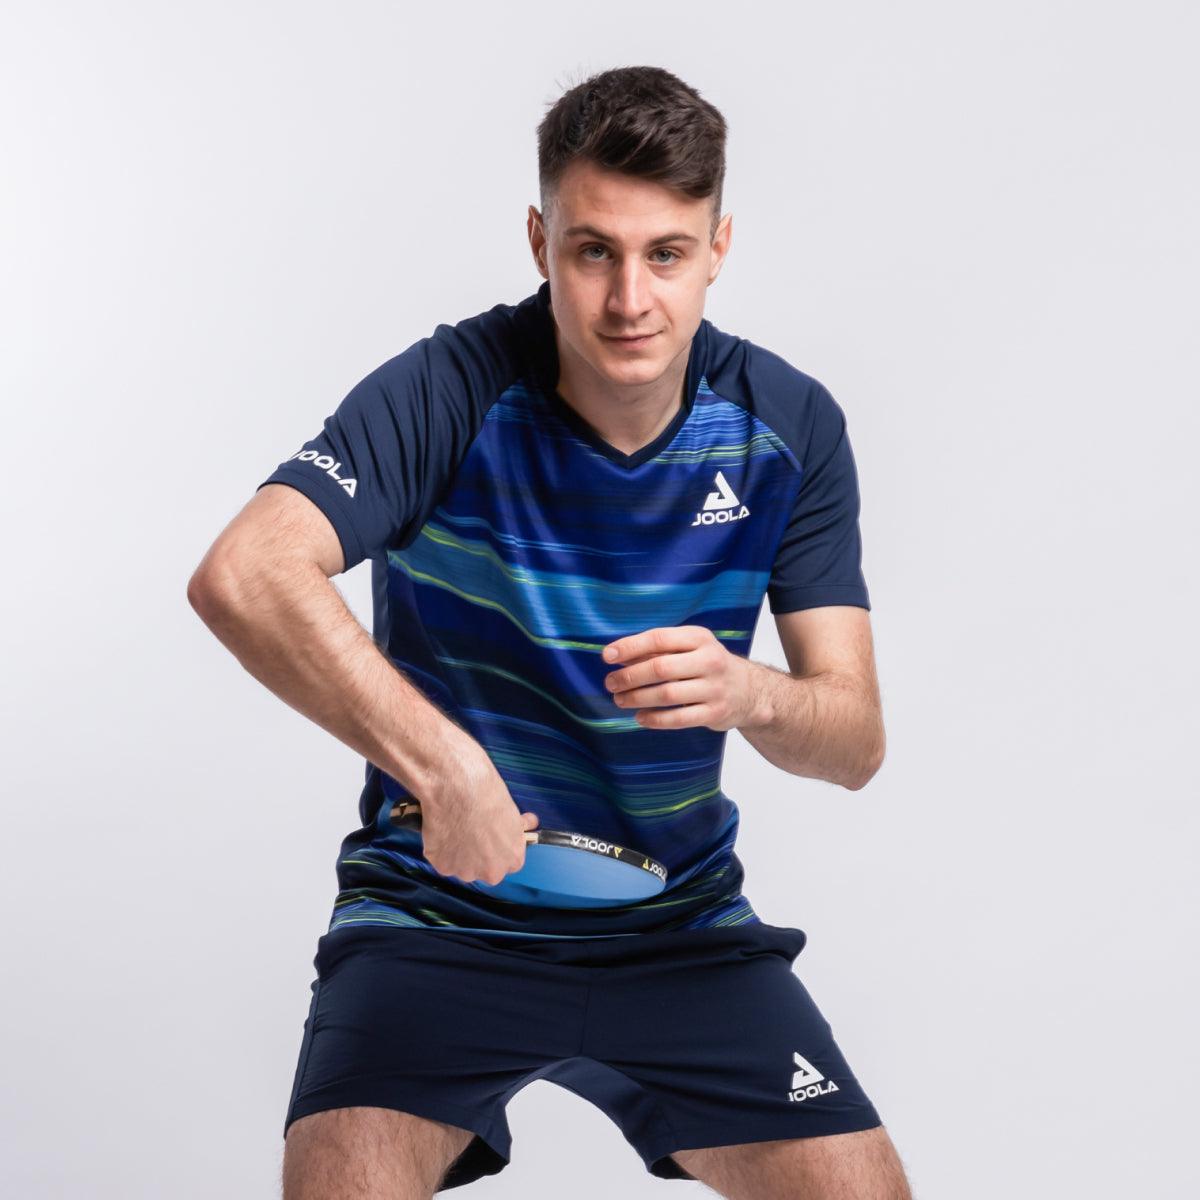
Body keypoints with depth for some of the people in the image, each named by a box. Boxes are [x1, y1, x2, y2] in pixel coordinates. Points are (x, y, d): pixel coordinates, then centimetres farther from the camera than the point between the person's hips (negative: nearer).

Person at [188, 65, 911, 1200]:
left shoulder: (790, 426, -5)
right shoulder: (453, 393, -16)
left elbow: (856, 740, -5)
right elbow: (241, 576, -32)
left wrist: (750, 694, -28)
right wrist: (441, 760, -43)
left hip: (678, 919, 3)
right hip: (437, 903, -3)